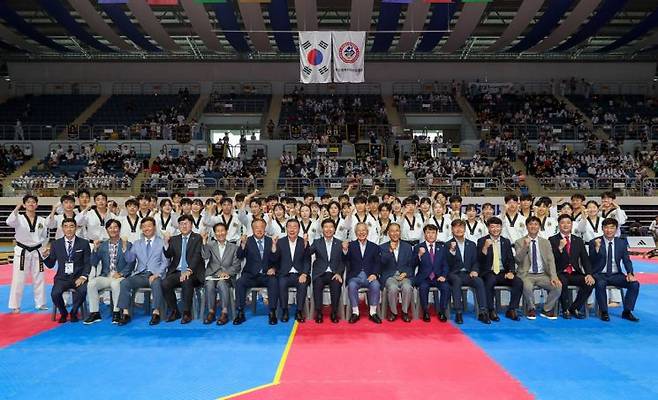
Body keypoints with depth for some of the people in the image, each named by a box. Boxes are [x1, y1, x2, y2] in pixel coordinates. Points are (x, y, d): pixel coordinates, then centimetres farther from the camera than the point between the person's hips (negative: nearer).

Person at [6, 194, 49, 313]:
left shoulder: (42, 220, 1)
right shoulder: (19, 218, -7)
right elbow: (9, 222, -31)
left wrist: (43, 250, -1)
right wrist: (17, 208, -37)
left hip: (37, 253, 3)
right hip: (22, 252, -3)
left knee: (39, 279, 10)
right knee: (18, 280, 1)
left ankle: (40, 303, 24)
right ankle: (15, 306, 14)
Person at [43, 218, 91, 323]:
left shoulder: (84, 243, 4)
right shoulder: (56, 244, 8)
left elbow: (87, 263, 2)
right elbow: (50, 265, 10)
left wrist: (83, 277, -13)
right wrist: (46, 256, -9)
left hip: (78, 277, -1)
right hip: (62, 278, 2)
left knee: (82, 291, -31)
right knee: (55, 294, -27)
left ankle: (73, 312, -1)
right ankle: (63, 313, 5)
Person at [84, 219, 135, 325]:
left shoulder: (127, 245, 7)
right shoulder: (102, 245, 15)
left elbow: (131, 263, -1)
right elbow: (94, 263, 8)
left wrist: (121, 274, -15)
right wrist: (95, 249, -7)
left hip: (120, 277, -3)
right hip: (105, 276, 4)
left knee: (115, 284, -35)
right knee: (91, 284, -24)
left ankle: (116, 312, -22)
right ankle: (94, 313, -13)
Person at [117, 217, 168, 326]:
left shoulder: (162, 242, 9)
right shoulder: (137, 244, 20)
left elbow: (165, 262, 1)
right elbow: (129, 260, 10)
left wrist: (157, 274, -14)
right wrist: (125, 247, -6)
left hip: (155, 275, -3)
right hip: (140, 275, 3)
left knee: (156, 283, -36)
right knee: (124, 283, -24)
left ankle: (156, 313, -31)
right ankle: (125, 313, -20)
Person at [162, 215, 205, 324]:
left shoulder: (198, 238, 5)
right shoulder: (174, 239, 19)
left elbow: (197, 256, -7)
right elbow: (168, 255, 8)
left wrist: (189, 271, -22)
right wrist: (166, 243, -11)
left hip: (192, 272, -4)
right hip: (176, 272, 4)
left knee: (187, 282, -35)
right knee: (165, 284, -24)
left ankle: (187, 313, -18)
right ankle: (174, 311, -5)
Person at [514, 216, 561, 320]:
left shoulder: (545, 242, 12)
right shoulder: (519, 242, 4)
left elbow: (550, 261, 3)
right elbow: (518, 259, -9)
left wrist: (553, 277, -12)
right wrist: (525, 246, -24)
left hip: (542, 275, 3)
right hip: (526, 275, -3)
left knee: (558, 286, -24)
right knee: (527, 287, -35)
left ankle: (547, 310, 2)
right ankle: (531, 309, -4)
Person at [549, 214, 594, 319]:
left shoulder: (578, 240, 15)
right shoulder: (553, 240, 3)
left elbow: (585, 259, 8)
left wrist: (589, 274, -8)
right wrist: (560, 248, -23)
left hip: (575, 274, 4)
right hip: (560, 273, -4)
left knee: (590, 283, -24)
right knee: (563, 282, -35)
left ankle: (574, 308, -3)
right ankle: (565, 310, -11)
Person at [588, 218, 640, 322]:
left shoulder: (622, 243, 8)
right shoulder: (594, 242, -3)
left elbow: (627, 261, 7)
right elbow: (591, 262, -12)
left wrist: (630, 273, -12)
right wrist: (597, 247, -28)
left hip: (616, 275, 4)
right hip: (600, 275, -4)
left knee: (635, 284, -19)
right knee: (600, 284, -35)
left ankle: (627, 311, -3)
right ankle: (604, 312, -16)